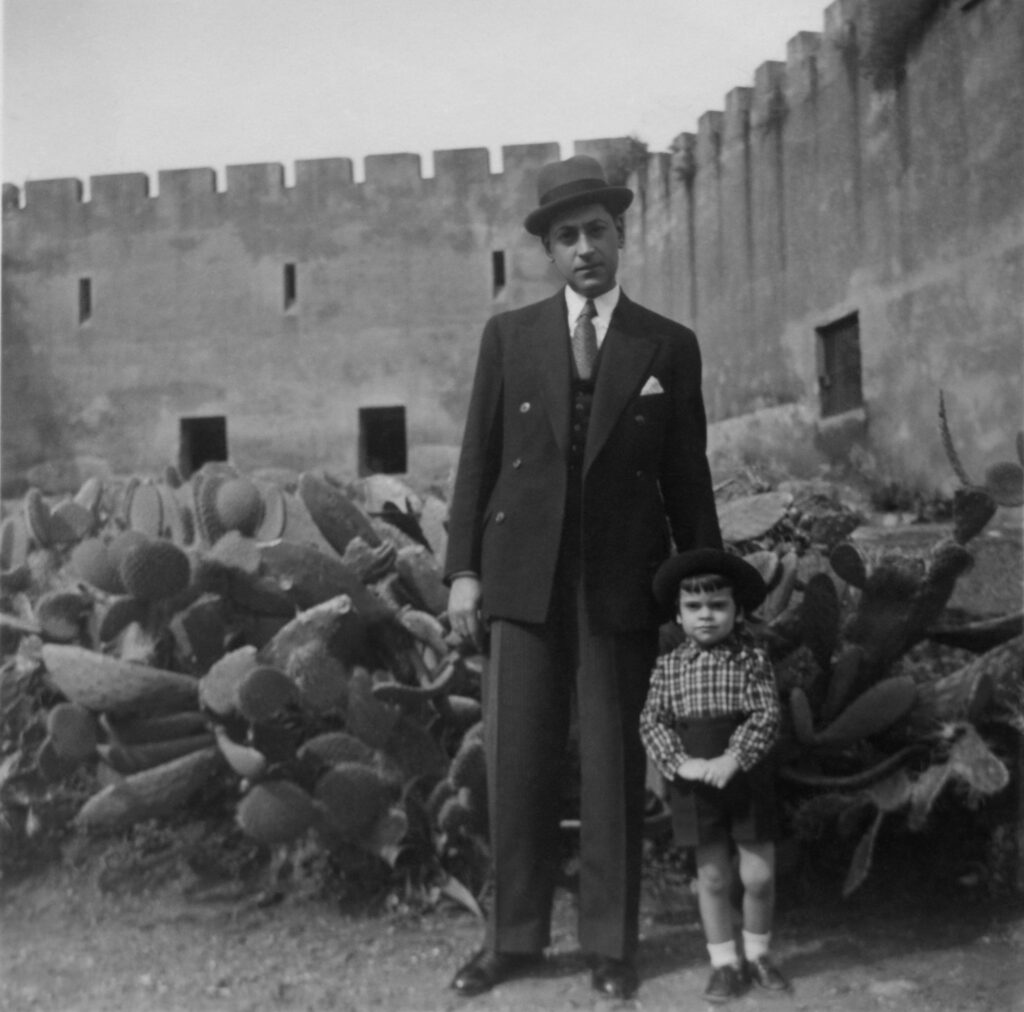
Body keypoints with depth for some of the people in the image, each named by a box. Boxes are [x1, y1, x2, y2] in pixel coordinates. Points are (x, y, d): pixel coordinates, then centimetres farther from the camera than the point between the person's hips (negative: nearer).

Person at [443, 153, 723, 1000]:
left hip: (623, 583, -1)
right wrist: (463, 569, -1)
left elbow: (688, 478, 6)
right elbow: (478, 459, 6)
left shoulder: (669, 346, 6)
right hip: (524, 579, 1)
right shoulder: (508, 336, 7)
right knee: (517, 763, 4)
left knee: (615, 766, 5)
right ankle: (515, 937, 18)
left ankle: (611, 943, 19)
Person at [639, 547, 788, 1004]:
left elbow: (766, 716, -11)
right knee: (712, 876, 9)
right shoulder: (668, 666, 0)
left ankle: (757, 953, 29)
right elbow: (652, 722, -3)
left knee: (759, 875, 5)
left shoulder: (753, 659, -4)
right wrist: (681, 762, -18)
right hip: (695, 786, 1)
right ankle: (724, 961, 24)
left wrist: (733, 758, -23)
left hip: (748, 782, 0)